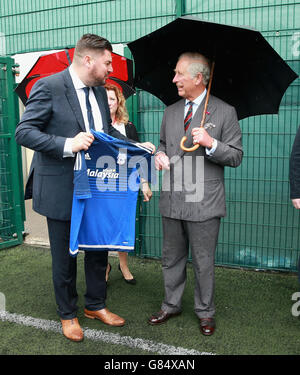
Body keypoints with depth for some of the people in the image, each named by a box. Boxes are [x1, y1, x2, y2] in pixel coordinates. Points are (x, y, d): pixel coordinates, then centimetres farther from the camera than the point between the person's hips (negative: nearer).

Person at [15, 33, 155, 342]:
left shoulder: (99, 91, 8)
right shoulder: (48, 87, -13)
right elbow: (24, 132, -17)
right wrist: (67, 145, -30)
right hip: (61, 188, -6)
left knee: (98, 248, 17)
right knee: (64, 256, 10)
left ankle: (95, 305, 39)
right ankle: (67, 314, 33)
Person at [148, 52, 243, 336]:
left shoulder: (224, 112, -3)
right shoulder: (170, 112, 12)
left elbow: (236, 156, -4)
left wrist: (211, 143, -20)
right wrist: (160, 154, 1)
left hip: (204, 203, -5)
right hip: (172, 201, 5)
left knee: (203, 262, 8)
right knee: (171, 258, 16)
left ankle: (205, 311, 29)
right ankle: (171, 305, 35)